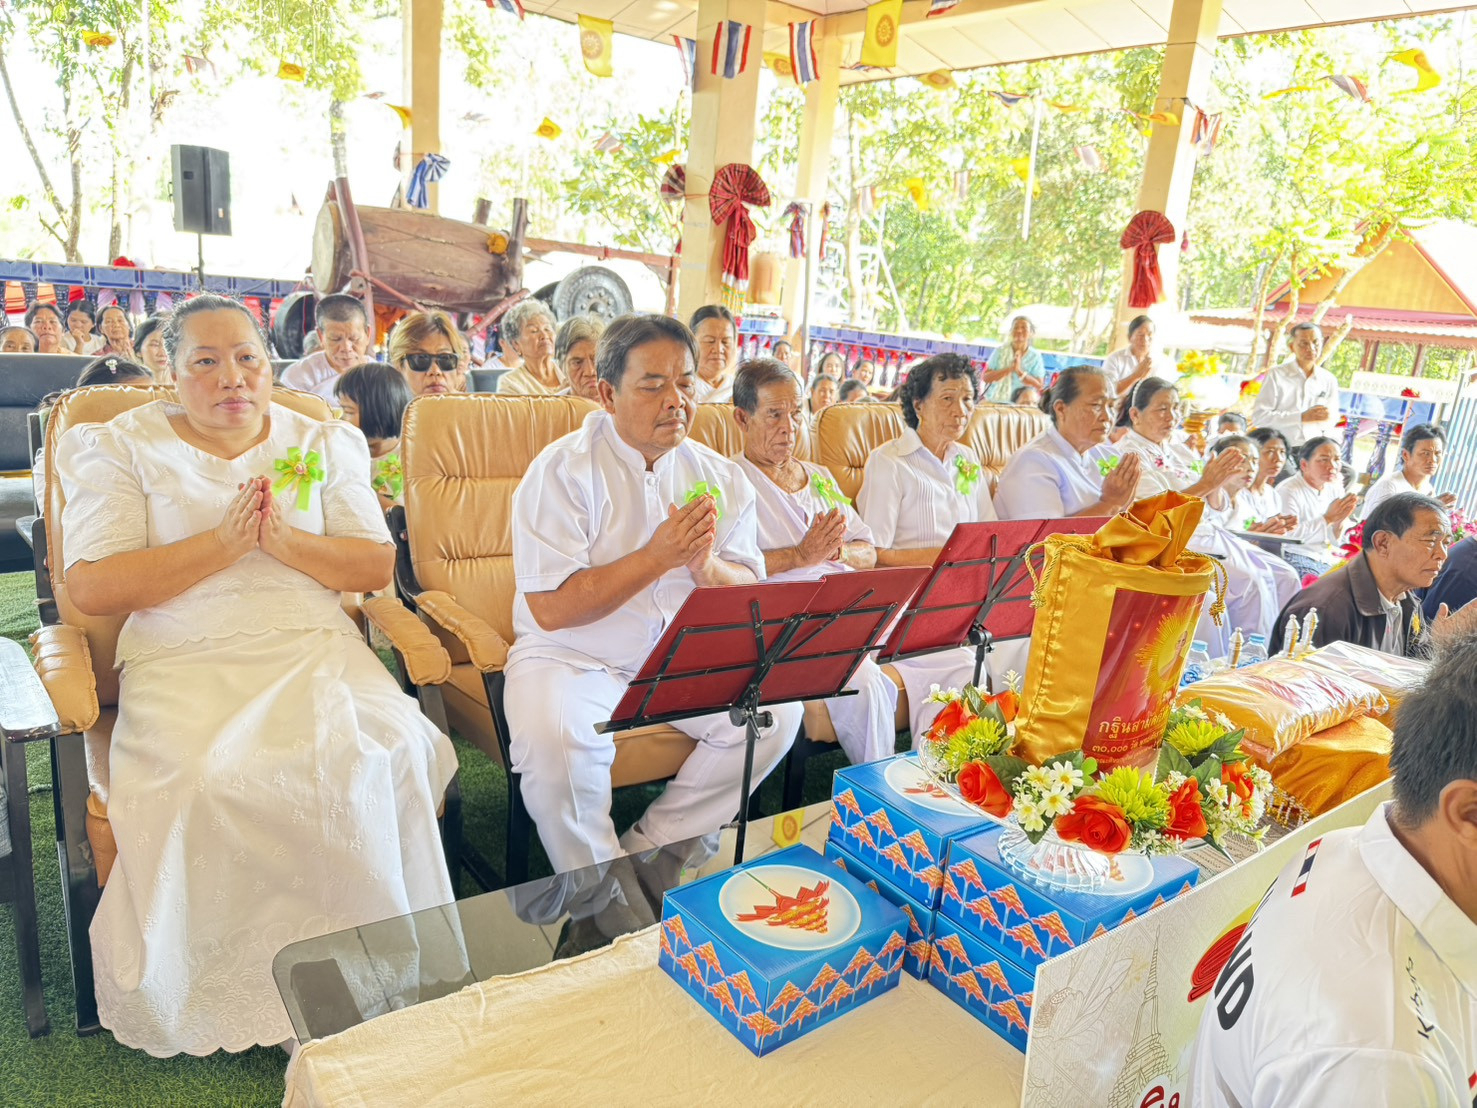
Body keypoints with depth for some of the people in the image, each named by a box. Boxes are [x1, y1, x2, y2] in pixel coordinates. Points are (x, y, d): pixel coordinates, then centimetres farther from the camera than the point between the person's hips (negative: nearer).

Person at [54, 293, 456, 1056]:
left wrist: (281, 539, -9)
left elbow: (376, 568, 7)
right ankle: (227, 986, -7)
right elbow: (90, 589, -4)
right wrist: (224, 542, -11)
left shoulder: (324, 443, 15)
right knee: (204, 780, -31)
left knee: (385, 757, -27)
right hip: (184, 660, -1)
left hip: (315, 649, 2)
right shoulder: (122, 448, 9)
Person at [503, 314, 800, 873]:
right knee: (552, 739, -32)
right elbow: (549, 608, -18)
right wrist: (658, 557, -23)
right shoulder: (563, 470, -10)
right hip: (575, 657, -4)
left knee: (778, 709, -16)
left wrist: (705, 566, -21)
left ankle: (648, 852, -2)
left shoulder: (720, 476, 5)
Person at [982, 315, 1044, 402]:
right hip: (995, 402, 0)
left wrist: (1019, 372, -16)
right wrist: (1009, 369, -16)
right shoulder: (1000, 351, 3)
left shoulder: (1035, 357, 2)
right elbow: (985, 377, -4)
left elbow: (1040, 387, -5)